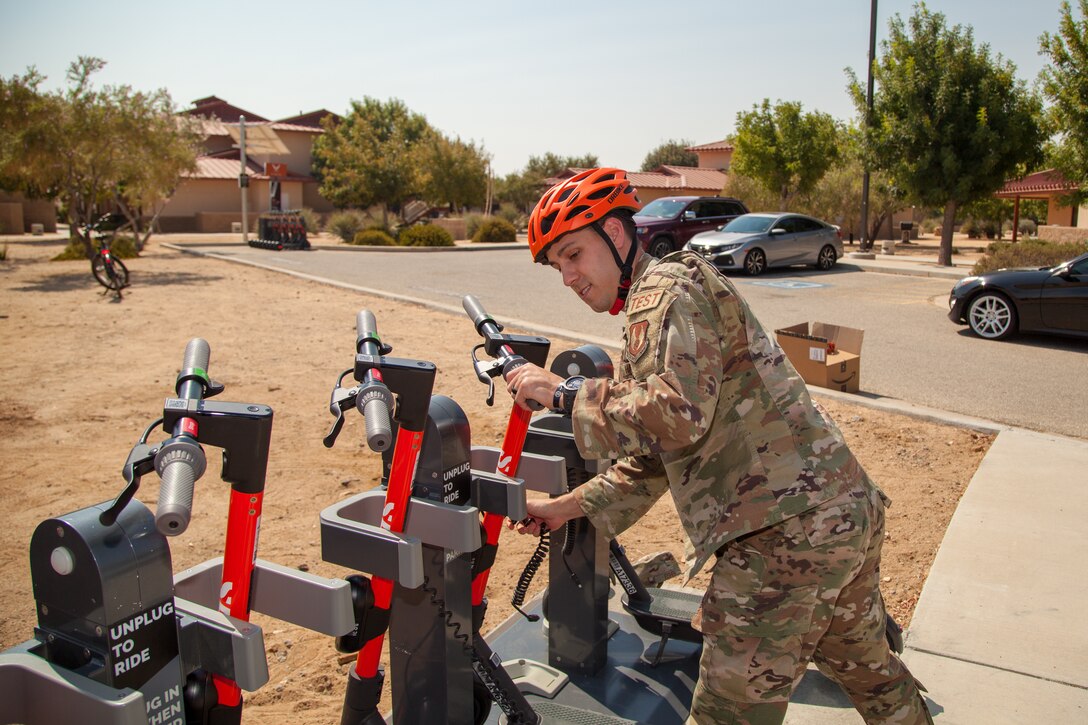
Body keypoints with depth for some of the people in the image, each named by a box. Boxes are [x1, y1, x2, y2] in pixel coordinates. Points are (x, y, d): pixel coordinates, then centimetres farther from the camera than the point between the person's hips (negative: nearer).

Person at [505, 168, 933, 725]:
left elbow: (676, 414, -24)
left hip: (786, 531, -11)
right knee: (869, 669, 29)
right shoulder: (663, 298, 23)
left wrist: (565, 393, -15)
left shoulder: (665, 289, -8)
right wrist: (568, 506, 21)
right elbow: (655, 456, 24)